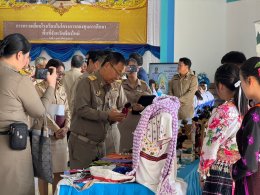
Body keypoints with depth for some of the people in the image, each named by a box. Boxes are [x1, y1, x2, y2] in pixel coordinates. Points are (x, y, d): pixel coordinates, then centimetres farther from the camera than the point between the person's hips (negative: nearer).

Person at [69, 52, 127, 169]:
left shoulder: (117, 87, 7)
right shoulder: (87, 83, -12)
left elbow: (123, 108, 14)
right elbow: (81, 109, -21)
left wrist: (117, 116, -9)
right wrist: (107, 115, -24)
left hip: (101, 143, 6)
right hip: (82, 143, -6)